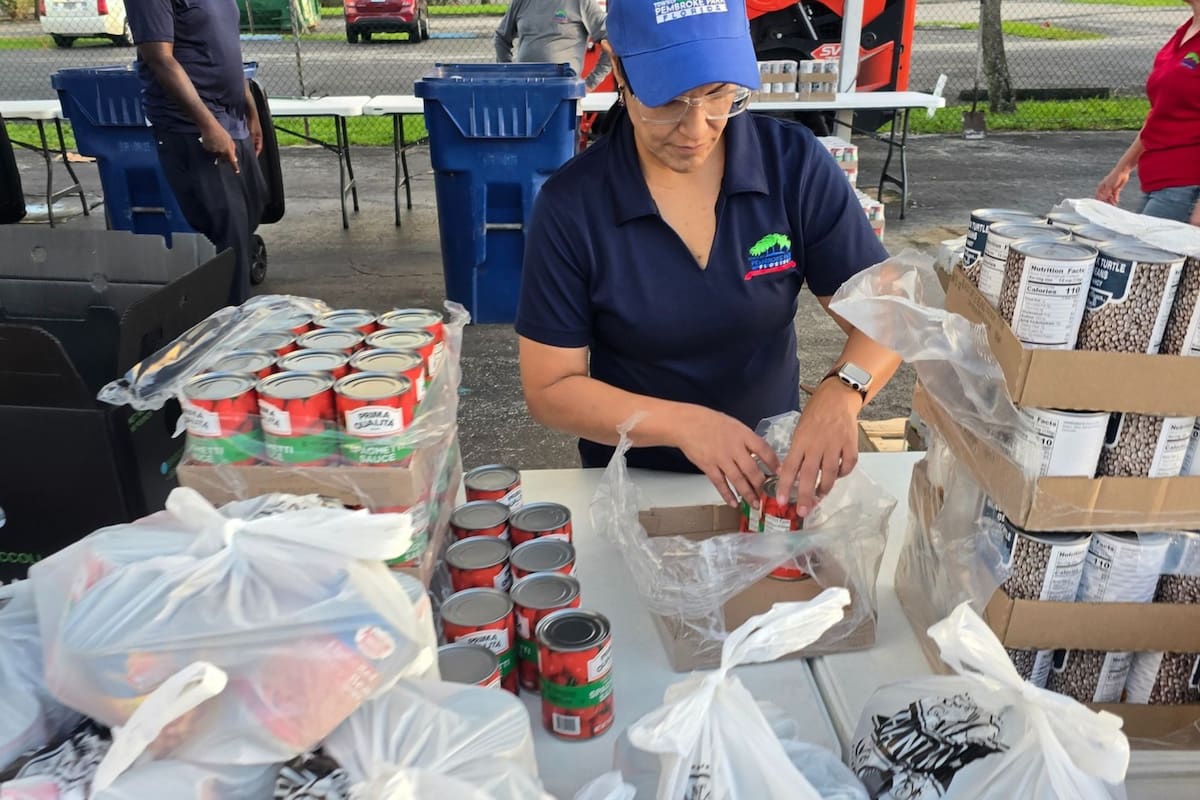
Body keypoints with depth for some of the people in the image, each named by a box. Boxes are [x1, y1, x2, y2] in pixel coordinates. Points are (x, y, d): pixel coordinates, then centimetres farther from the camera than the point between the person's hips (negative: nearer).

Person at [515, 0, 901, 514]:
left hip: (773, 470, 1)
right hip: (630, 484, 0)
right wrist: (682, 424, -27)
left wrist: (841, 393, -30)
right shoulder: (570, 205, -16)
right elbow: (550, 391, -13)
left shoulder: (794, 163, -12)